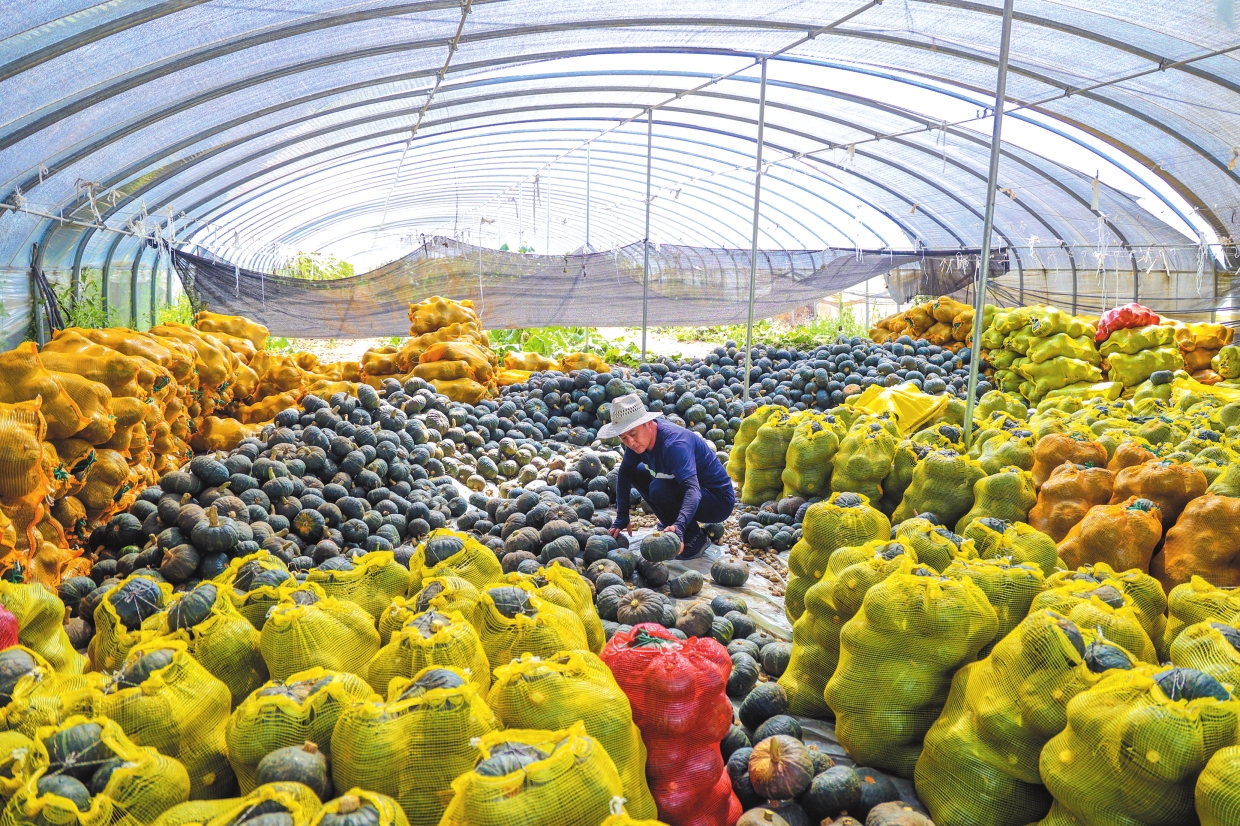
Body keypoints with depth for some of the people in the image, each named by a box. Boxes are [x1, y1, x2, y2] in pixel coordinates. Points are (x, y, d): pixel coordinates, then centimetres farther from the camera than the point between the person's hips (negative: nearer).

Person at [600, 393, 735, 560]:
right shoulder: (639, 437, -9)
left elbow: (692, 489, -44)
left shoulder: (674, 443, -32)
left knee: (659, 489, -31)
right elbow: (624, 473, 2)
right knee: (635, 473, 4)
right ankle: (669, 523, 14)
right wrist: (621, 519, -6)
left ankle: (696, 538, -10)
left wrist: (679, 527, -59)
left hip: (719, 501, -8)